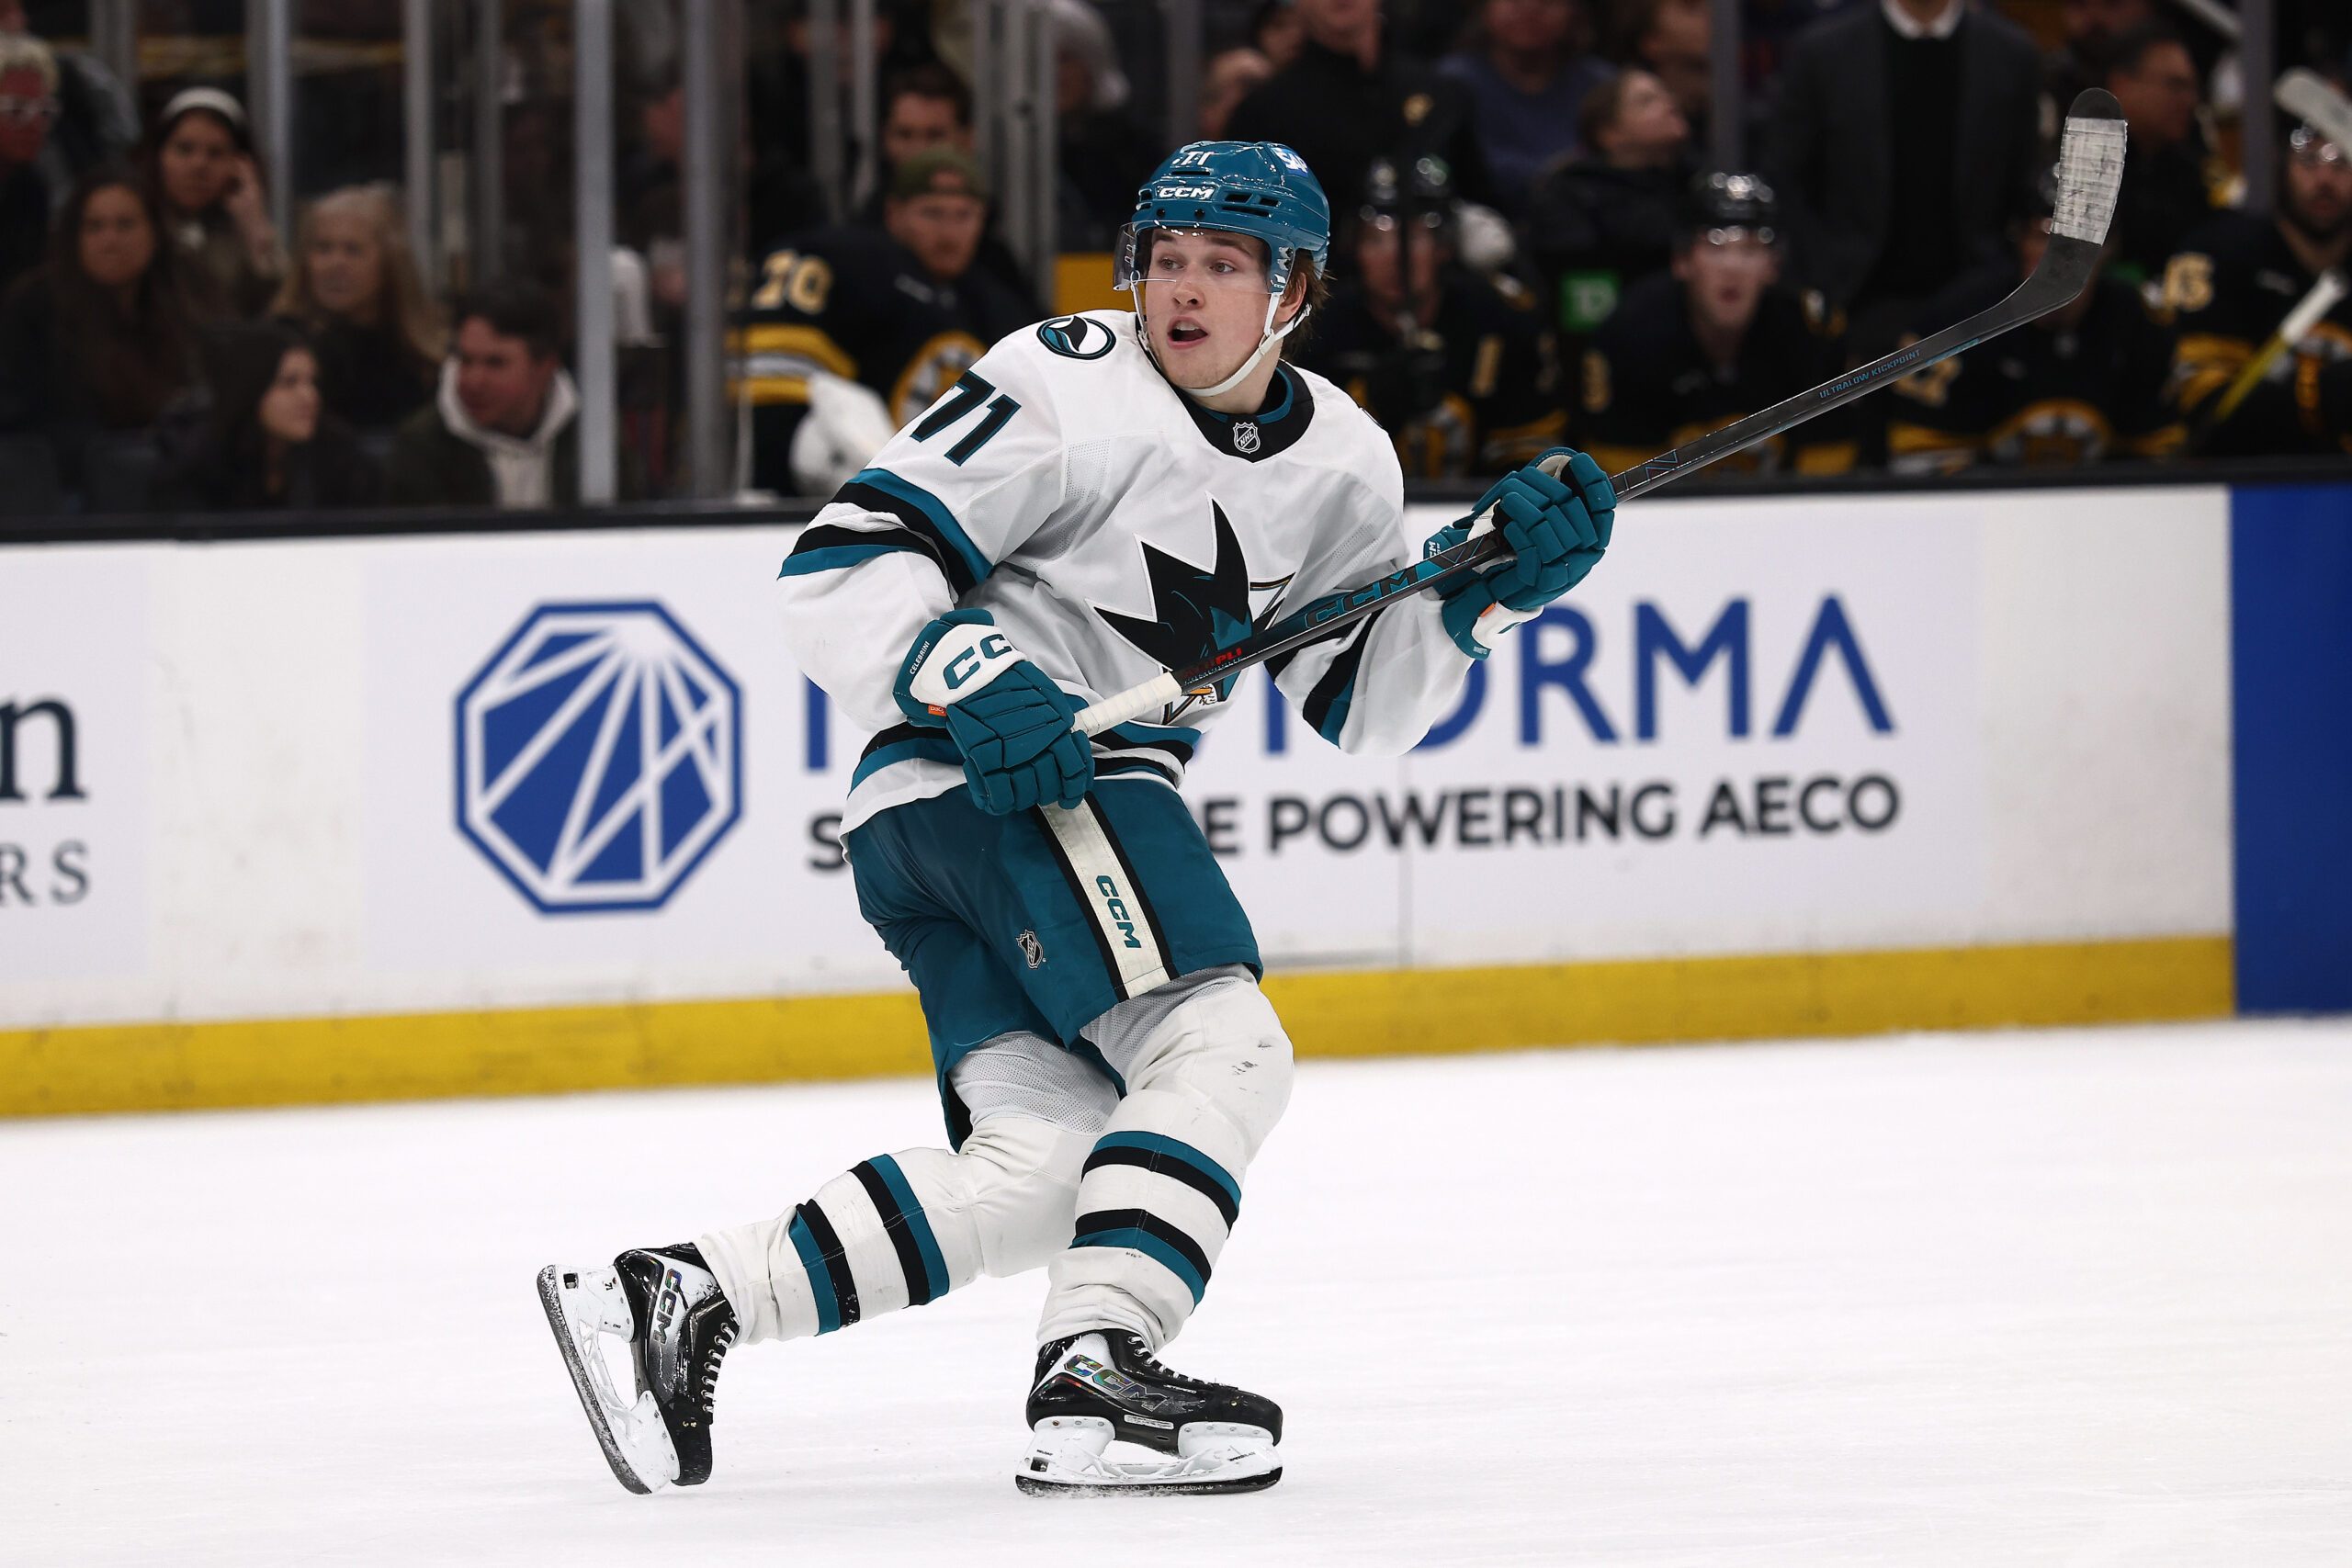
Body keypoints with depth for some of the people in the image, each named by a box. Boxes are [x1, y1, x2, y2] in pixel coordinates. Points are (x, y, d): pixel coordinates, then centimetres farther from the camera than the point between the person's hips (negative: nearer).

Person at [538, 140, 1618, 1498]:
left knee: (1046, 1164, -1)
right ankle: (1094, 1371, -32)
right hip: (979, 771, -8)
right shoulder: (1070, 387, -9)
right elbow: (842, 567, -12)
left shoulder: (1341, 463, 13)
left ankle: (682, 1298, -1)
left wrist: (1490, 591, 0)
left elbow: (1363, 704, 14)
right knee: (1224, 1049, -22)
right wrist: (967, 679, -26)